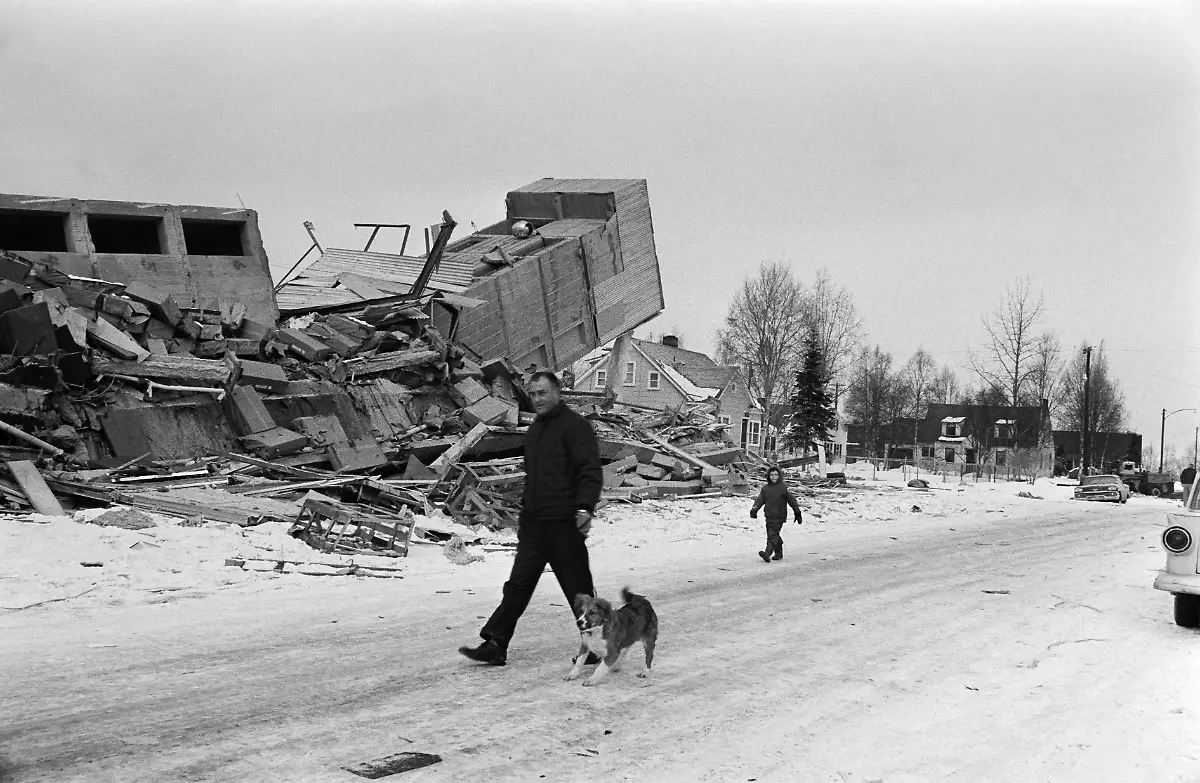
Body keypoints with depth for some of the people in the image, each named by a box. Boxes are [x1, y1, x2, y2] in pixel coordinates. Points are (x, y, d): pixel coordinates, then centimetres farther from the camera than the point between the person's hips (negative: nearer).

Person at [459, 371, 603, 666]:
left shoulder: (575, 426, -9)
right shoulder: (535, 429, 18)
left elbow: (591, 471, -18)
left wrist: (585, 507, -30)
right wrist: (526, 509, 24)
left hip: (564, 523, -8)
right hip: (533, 523, 8)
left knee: (578, 588, 1)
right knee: (517, 585, 5)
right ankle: (495, 645, 6)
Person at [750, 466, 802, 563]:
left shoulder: (783, 488, -3)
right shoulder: (765, 488, 10)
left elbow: (792, 500, 1)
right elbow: (760, 500, 5)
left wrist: (798, 514, 4)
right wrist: (754, 509, -13)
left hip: (779, 516, -5)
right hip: (769, 516, 5)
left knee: (772, 535, -15)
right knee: (774, 535, 14)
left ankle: (767, 553, -24)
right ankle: (778, 554, 29)